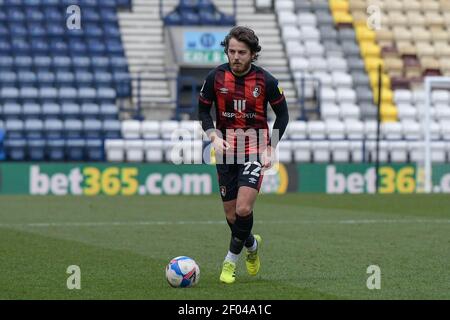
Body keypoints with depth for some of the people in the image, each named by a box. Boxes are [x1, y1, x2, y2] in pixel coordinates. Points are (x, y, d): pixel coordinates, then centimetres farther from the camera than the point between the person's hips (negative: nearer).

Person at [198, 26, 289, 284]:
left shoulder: (265, 81, -9)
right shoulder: (216, 77, -5)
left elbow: (282, 114, 3)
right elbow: (204, 109, 6)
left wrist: (271, 148, -5)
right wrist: (214, 137, -12)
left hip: (254, 149, -3)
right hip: (226, 150, 3)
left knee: (243, 209, -19)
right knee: (231, 213, 8)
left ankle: (231, 260, 3)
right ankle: (252, 245, 39)